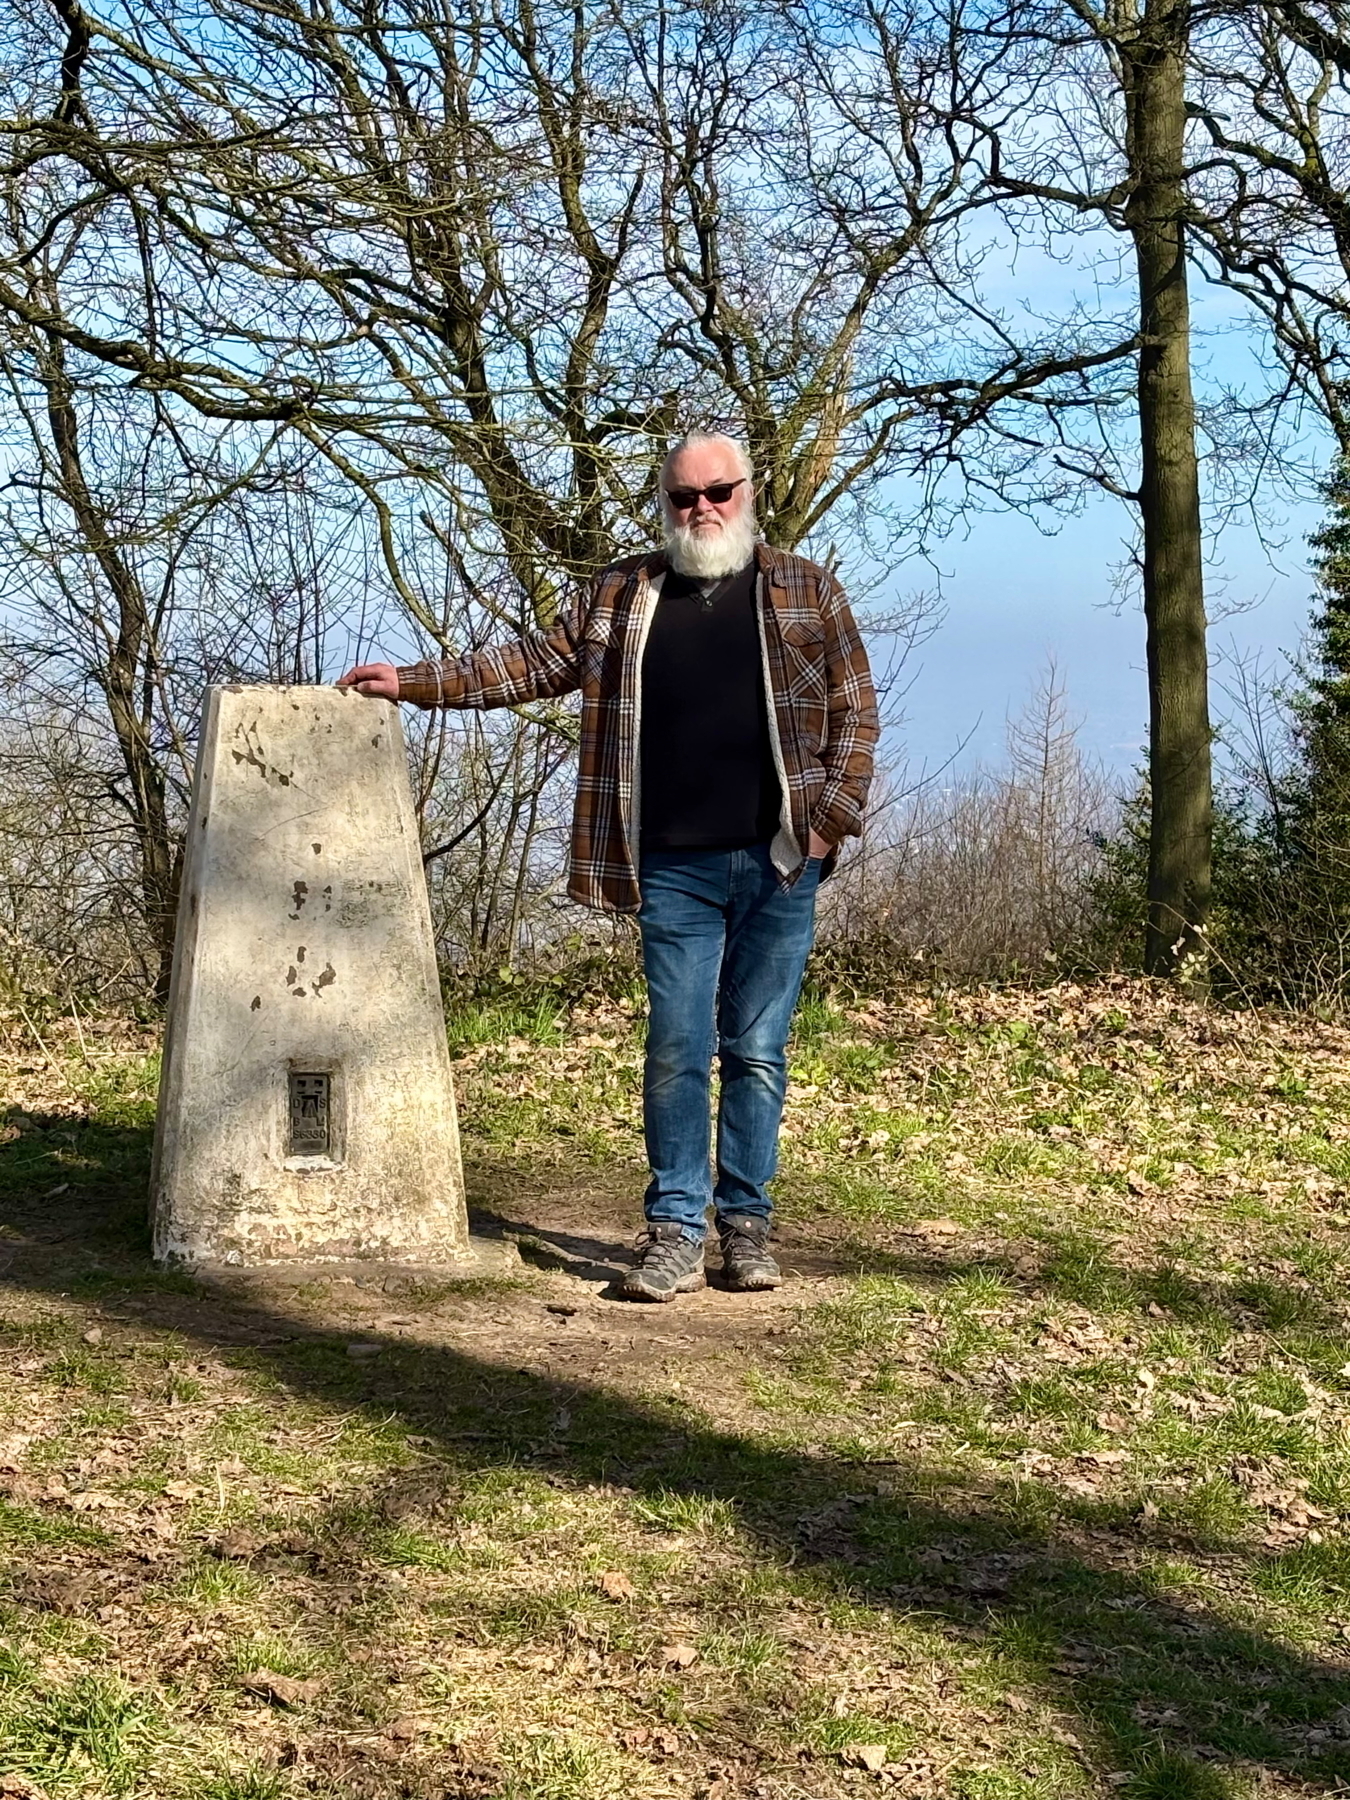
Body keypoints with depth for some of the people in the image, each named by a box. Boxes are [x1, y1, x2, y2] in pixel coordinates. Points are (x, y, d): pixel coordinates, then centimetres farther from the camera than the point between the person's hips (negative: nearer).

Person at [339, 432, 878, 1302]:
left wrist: (832, 817, -3)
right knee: (676, 1052, -1)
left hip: (779, 865, -1)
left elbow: (855, 711, 7)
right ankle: (675, 1232, 6)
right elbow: (529, 663, 16)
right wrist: (413, 682, 11)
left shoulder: (807, 591, 7)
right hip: (675, 868, 1)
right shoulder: (622, 595, 11)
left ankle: (747, 1225, 14)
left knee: (756, 1053, 4)